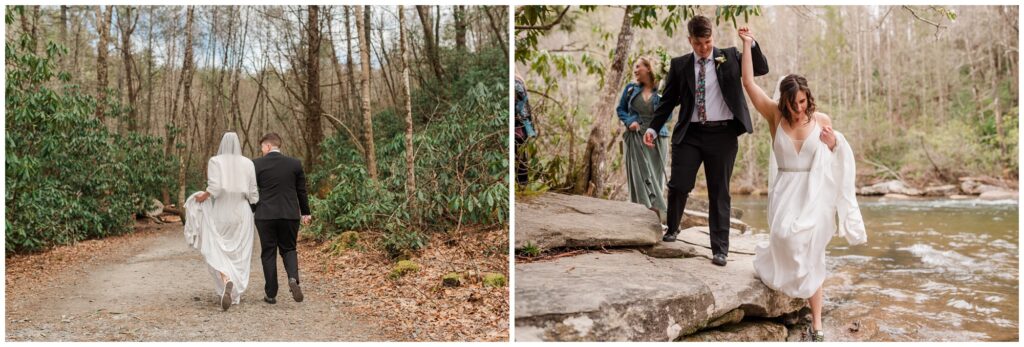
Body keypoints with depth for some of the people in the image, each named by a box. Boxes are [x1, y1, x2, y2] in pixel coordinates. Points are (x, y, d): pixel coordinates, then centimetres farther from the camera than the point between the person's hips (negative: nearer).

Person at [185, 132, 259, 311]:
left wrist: (204, 196, -2)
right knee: (238, 256, 12)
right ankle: (235, 294, 11)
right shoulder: (248, 163, 0)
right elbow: (253, 193, 0)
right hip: (241, 214, 2)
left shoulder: (215, 161, -6)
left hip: (220, 213, -2)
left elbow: (215, 187, -20)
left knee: (216, 254, 3)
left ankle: (227, 281, -26)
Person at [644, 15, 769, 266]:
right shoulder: (680, 65, 7)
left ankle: (720, 250, 10)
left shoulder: (730, 56, 7)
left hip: (723, 134, 0)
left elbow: (761, 69, 4)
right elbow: (668, 100, 10)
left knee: (719, 193, 4)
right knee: (679, 185, -3)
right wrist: (653, 128, 1)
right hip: (690, 133, 1)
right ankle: (672, 228, 25)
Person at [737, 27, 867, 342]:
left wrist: (834, 144, -10)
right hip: (785, 189, 0)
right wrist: (747, 44, -8)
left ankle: (816, 323, 5)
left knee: (810, 254, -3)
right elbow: (748, 82, -8)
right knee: (785, 236, -27)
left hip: (814, 191, 0)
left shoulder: (821, 120, 0)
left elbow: (832, 162, 12)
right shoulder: (775, 115, -3)